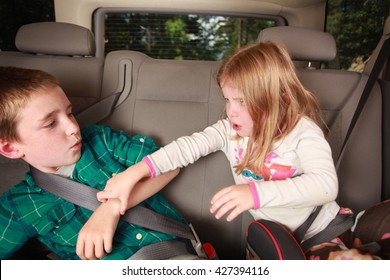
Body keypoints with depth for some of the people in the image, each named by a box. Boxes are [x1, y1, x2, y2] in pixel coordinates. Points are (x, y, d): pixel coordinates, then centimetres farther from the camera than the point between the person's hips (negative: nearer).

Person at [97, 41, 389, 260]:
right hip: (276, 239, 4)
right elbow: (190, 146, -14)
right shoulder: (230, 130, -6)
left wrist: (256, 192, -45)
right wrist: (134, 172, -24)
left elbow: (326, 184, -31)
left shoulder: (303, 131, -19)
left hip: (325, 225, -3)